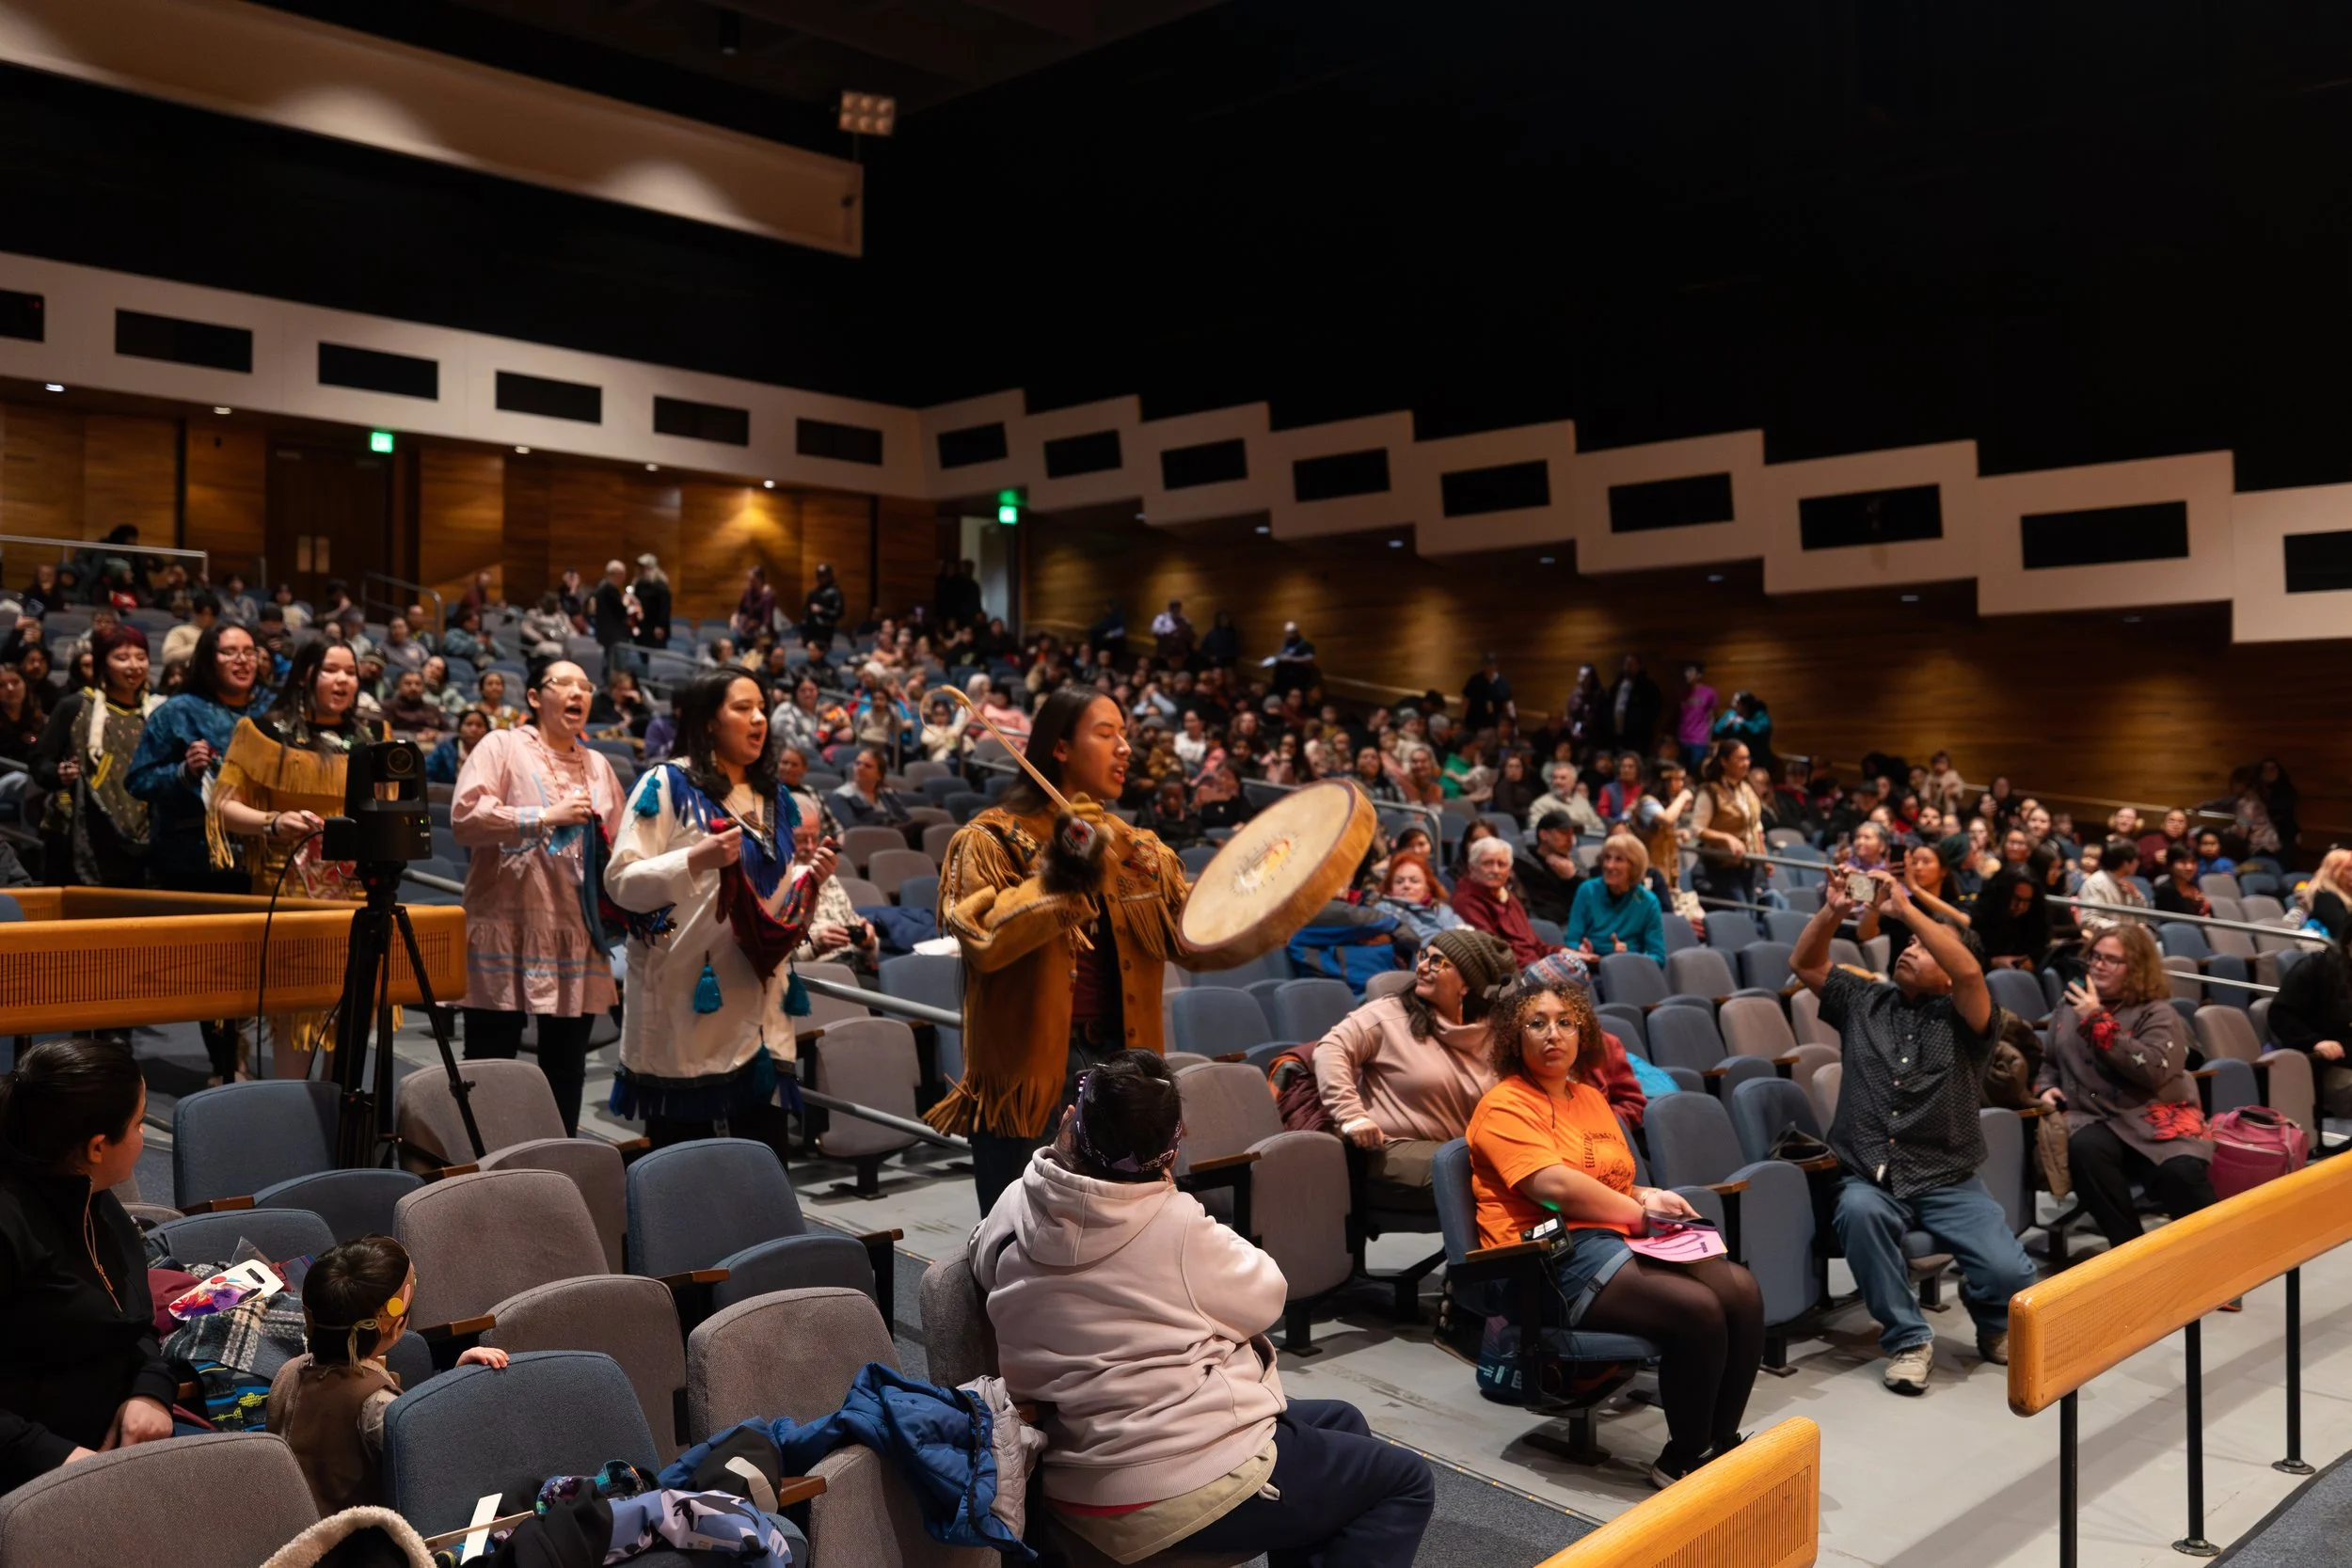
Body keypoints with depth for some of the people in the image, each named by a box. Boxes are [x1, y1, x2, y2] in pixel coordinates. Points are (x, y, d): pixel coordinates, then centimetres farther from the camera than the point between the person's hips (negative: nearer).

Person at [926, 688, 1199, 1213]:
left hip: (1119, 1057, 5)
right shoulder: (995, 839, -4)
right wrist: (1057, 880, -23)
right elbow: (980, 939, -19)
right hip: (1030, 1067, -5)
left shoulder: (1135, 847, 13)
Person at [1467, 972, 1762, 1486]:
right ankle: (1681, 1460, -7)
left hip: (1619, 1242, 8)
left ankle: (1720, 1442, -4)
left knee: (1742, 1291, -16)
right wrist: (1639, 1211, -8)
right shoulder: (1504, 1106, -5)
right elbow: (1555, 1185, -17)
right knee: (1698, 1310, -26)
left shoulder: (1589, 1096, 22)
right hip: (1554, 1260, -8)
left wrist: (1649, 1196, 7)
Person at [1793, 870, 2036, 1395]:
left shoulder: (1963, 1019, 0)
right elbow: (1804, 964, 8)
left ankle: (1992, 1319, 18)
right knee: (1859, 1210, -35)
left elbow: (1970, 972, -21)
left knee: (2010, 1275, -22)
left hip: (1949, 1182, -1)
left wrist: (1905, 909, -22)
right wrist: (1833, 911, -8)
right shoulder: (1864, 1001, 12)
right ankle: (1906, 1337, -15)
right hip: (1871, 1178, 1)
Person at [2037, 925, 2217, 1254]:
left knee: (2181, 1171, -33)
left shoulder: (2156, 1013, 1)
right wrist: (2046, 1088, 6)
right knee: (2085, 1150, -34)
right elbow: (2049, 1062, 28)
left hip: (2152, 1117, -2)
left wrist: (2098, 1022, -16)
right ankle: (2129, 1246, -21)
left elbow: (2154, 1069, -17)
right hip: (2093, 1117, 3)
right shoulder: (2070, 1006, 15)